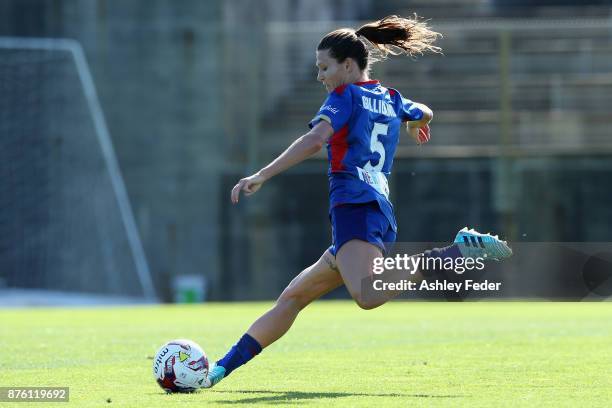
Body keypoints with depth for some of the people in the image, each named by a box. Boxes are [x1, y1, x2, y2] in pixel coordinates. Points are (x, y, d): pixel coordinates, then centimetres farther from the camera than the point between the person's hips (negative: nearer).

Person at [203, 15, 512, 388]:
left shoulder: (345, 95, 1)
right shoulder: (391, 99, 23)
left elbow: (316, 139, -16)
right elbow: (425, 114, 46)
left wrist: (262, 176, -21)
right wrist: (416, 124, 71)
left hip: (355, 207, -10)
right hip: (382, 213, 10)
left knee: (368, 296, -36)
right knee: (292, 297, 14)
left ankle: (459, 251, -31)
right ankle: (223, 368, 14)